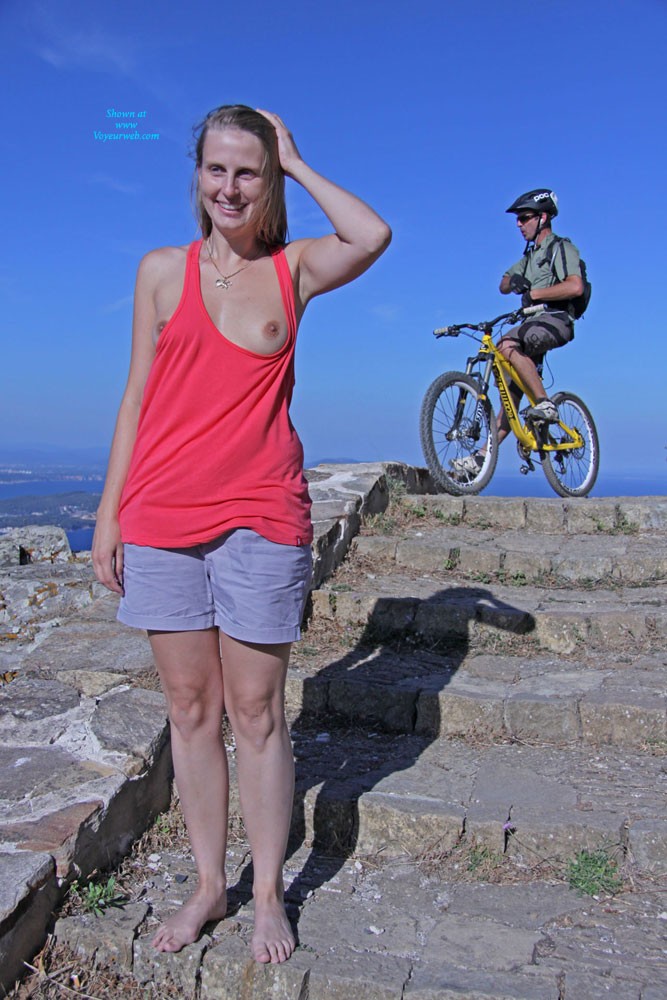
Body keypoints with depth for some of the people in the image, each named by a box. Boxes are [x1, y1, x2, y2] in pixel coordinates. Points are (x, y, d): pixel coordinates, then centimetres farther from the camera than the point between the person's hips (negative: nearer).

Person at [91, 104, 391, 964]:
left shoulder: (293, 269, 7)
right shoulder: (163, 269, 8)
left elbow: (374, 235, -13)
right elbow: (137, 396, 8)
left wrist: (296, 162, 0)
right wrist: (109, 512, 5)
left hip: (258, 516, -1)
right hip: (161, 516, 2)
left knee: (256, 712, 5)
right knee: (189, 709, 10)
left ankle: (268, 896, 22)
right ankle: (208, 886, 27)